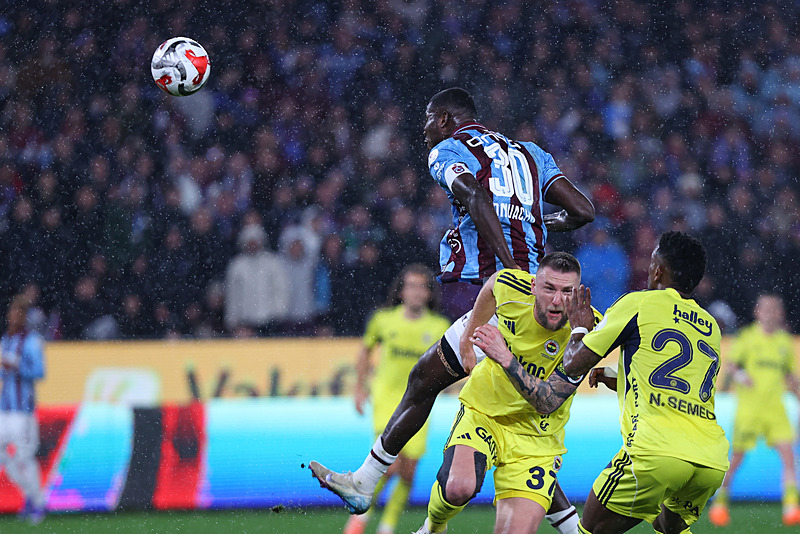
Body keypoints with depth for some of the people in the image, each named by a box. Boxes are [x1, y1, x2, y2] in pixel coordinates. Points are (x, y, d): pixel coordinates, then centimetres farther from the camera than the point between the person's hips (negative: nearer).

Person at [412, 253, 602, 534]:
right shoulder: (510, 286, -16)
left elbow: (547, 404, -25)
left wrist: (506, 360, -37)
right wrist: (470, 335, 26)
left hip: (537, 437, 0)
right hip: (483, 413, 1)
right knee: (458, 487, -29)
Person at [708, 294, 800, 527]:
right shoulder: (748, 337, -2)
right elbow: (730, 365, -2)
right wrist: (738, 375, -23)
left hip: (775, 406, 3)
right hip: (749, 405, -3)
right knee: (737, 457, 3)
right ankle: (720, 501, 22)